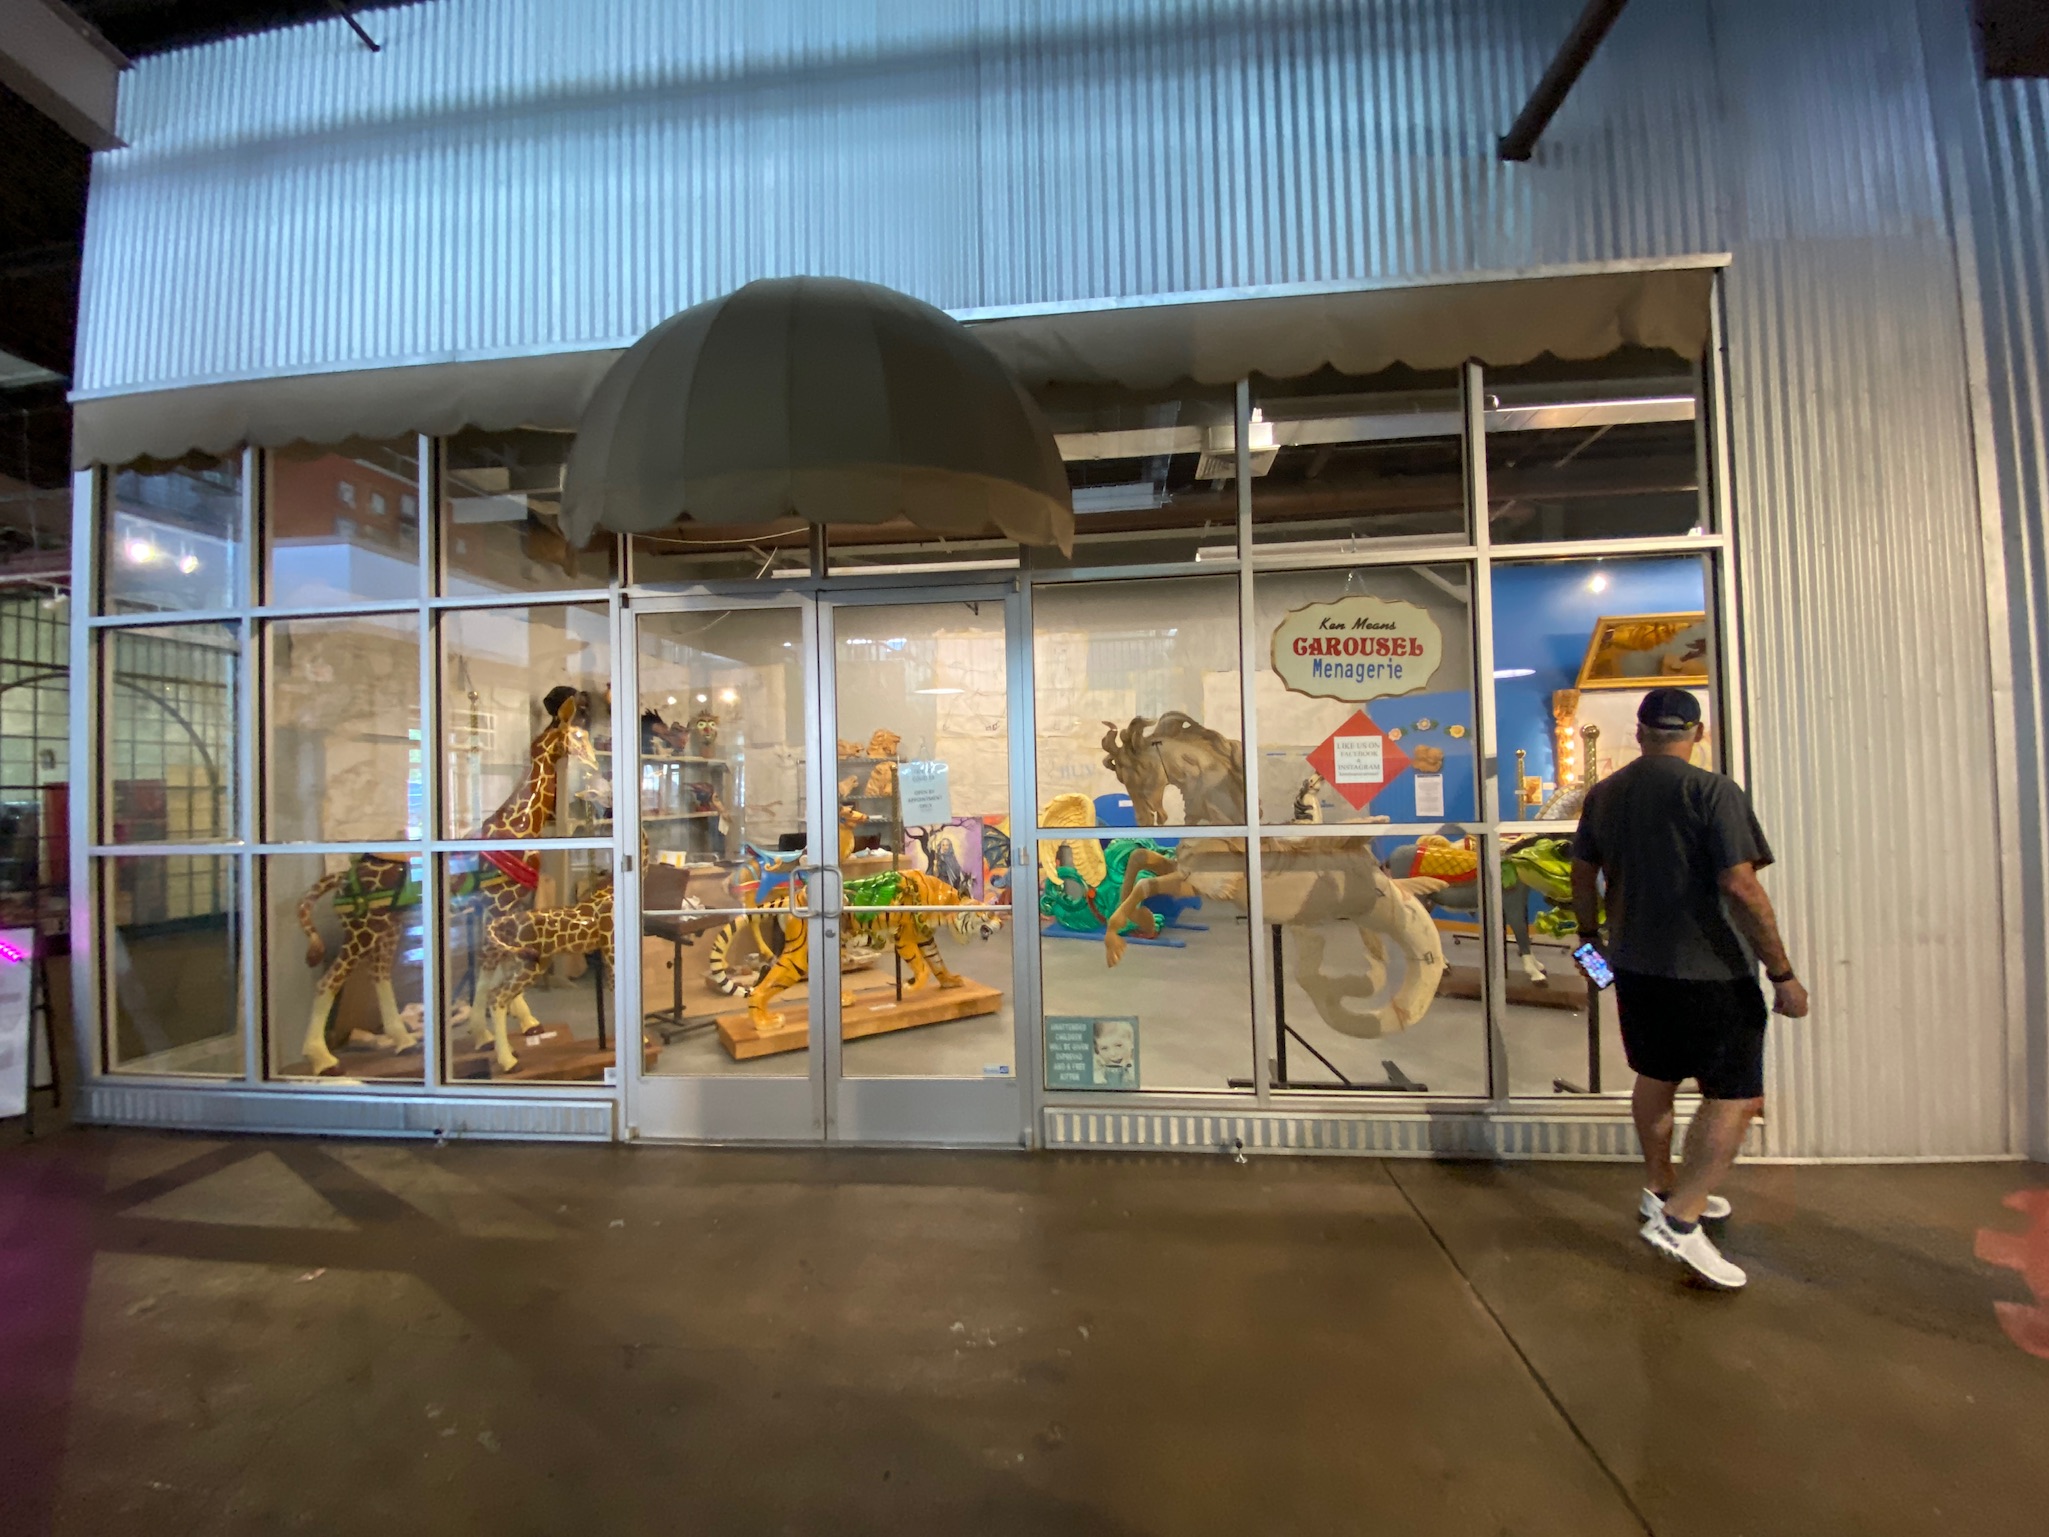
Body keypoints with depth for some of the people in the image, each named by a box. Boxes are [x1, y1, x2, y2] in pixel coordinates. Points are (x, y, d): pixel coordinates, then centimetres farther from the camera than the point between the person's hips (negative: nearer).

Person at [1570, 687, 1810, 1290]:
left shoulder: (1603, 794, 4)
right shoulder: (1713, 791, -14)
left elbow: (1583, 875, 12)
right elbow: (1740, 887, -20)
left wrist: (1591, 934, 27)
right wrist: (1783, 974, -12)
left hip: (1636, 965, 6)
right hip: (1711, 971, -6)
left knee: (1656, 1078, 20)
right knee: (1736, 1097, 4)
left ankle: (1659, 1190, 34)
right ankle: (1679, 1219, 0)